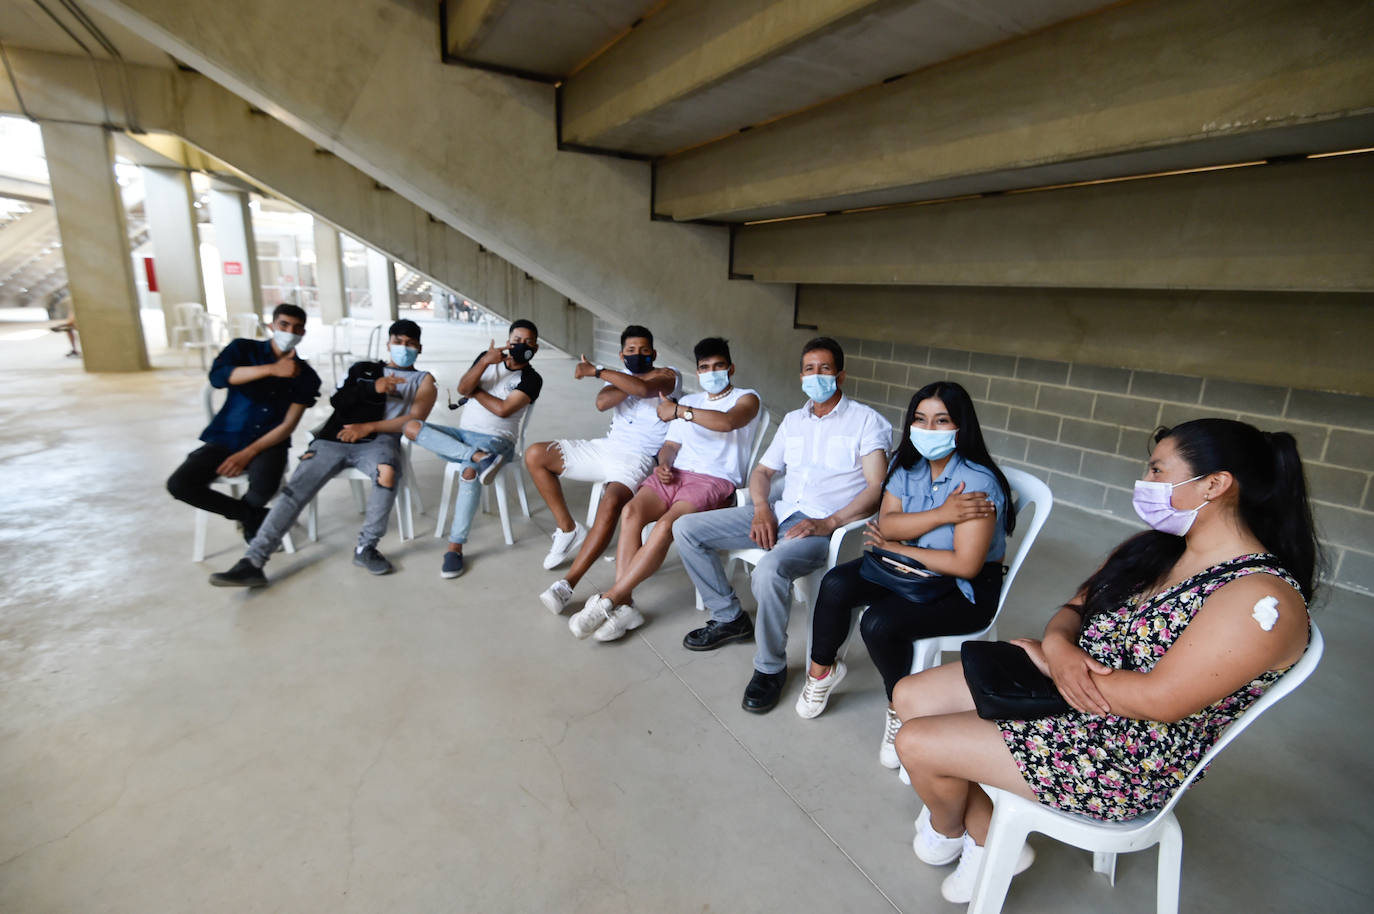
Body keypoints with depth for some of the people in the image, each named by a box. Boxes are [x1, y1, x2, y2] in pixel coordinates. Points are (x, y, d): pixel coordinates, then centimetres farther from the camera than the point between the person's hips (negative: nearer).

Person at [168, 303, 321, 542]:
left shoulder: (305, 375, 0)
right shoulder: (244, 349, 1)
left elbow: (288, 425, -6)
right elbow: (217, 376, -21)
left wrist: (248, 454, -17)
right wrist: (271, 369, -33)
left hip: (268, 442, -1)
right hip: (226, 438, 1)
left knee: (264, 485, -32)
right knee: (178, 483, -20)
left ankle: (245, 516, 8)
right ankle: (255, 517, 1)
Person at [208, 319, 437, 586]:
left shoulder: (423, 380, 19)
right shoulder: (363, 369, 26)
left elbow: (415, 420, 1)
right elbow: (338, 401, 9)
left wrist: (368, 427, -9)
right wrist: (373, 388, -10)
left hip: (378, 440, -3)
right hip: (335, 438, 3)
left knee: (387, 472, -37)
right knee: (294, 491, -17)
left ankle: (365, 548, -21)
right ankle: (252, 563, -19)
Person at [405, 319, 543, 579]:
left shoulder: (531, 379, -1)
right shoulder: (487, 358, 12)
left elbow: (503, 410, -13)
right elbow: (463, 388, -4)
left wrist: (474, 390, 0)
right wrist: (485, 362, -17)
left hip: (497, 440, -5)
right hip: (463, 434, 5)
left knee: (470, 472, -37)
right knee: (412, 427, -20)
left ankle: (455, 548, -30)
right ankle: (480, 458, -37)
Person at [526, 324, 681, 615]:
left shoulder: (668, 376, 0)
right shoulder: (620, 377, 18)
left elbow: (643, 389, -24)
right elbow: (602, 402, -4)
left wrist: (595, 370, -16)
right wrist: (634, 383, -11)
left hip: (637, 458, -7)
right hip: (606, 447, 7)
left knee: (611, 503, -37)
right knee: (534, 454, -2)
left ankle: (567, 584, -35)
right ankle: (568, 529, 4)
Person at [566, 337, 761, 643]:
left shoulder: (746, 398, 9)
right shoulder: (689, 401, 28)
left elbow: (727, 422, -14)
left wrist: (678, 410, -11)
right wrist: (663, 464, 0)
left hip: (715, 480, -5)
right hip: (674, 474, 5)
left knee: (666, 524, -33)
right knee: (631, 511, -26)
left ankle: (608, 600, -28)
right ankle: (624, 606, -28)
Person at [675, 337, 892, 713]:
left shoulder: (866, 420, 1)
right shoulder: (793, 420, 20)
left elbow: (877, 488, -9)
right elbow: (762, 471, 20)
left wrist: (829, 523, -22)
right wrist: (762, 509, -2)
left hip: (825, 526, -6)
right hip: (780, 514, 7)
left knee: (769, 570, -38)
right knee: (686, 529, -4)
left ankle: (771, 666, -10)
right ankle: (729, 618, 11)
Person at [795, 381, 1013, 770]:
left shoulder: (977, 482, -22)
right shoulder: (908, 468, -1)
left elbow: (965, 565, -25)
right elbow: (887, 523, -11)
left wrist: (898, 546, -14)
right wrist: (942, 514, -25)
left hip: (965, 590, -6)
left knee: (879, 623, -28)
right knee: (836, 585, -17)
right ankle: (822, 670, 8)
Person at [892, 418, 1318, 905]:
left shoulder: (1263, 597, -21)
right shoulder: (1153, 547, 5)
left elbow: (1160, 699, -26)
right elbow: (1074, 608, 9)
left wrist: (1047, 659, -16)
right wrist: (1059, 645, -15)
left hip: (1127, 759, -8)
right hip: (1056, 687, 9)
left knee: (916, 743, -12)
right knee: (910, 696, 0)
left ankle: (947, 830, 26)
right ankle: (988, 839, 16)